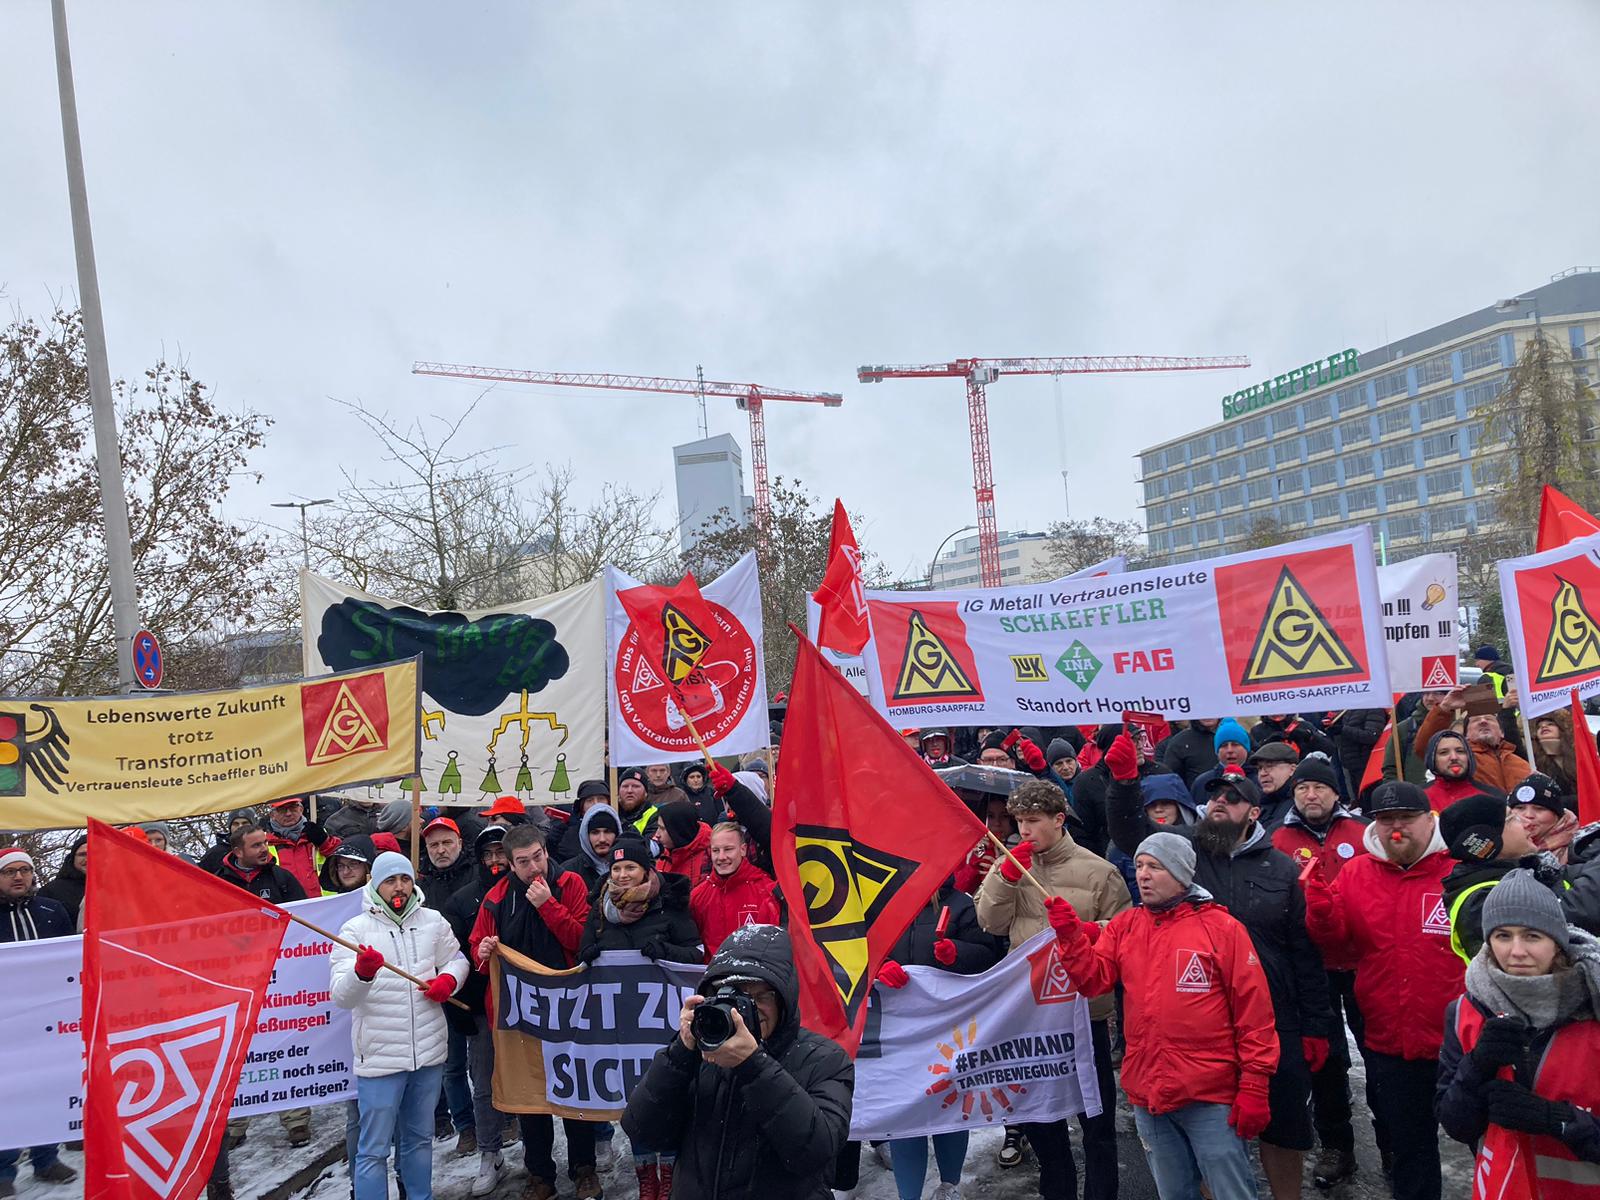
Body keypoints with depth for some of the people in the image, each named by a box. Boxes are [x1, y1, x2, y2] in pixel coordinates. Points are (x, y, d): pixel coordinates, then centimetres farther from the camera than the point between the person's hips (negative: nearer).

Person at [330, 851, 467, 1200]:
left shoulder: (433, 921, 5)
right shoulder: (356, 930, -6)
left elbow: (456, 959, 17)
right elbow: (341, 995, -15)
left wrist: (448, 980, -4)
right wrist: (361, 972, -35)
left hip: (429, 1052, 4)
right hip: (379, 1055, -4)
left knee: (420, 1138, 19)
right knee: (374, 1149, 1)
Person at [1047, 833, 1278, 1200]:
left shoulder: (1221, 927, -7)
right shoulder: (1124, 926, 6)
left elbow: (1253, 1011, -7)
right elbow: (1093, 980, -3)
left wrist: (1254, 1087, -10)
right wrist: (1071, 936, -19)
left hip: (1211, 1096, -4)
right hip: (1147, 1095, 4)